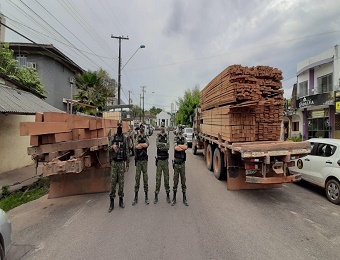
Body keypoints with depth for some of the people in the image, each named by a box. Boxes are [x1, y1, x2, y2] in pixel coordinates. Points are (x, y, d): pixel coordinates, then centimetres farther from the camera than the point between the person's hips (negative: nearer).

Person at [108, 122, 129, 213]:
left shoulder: (124, 139, 2)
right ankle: (112, 201, 13)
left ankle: (121, 199, 20)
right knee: (113, 181, 3)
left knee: (121, 181, 6)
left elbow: (127, 152, 3)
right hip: (114, 162, 1)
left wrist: (127, 164, 0)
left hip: (122, 162, 0)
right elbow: (109, 149, 6)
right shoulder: (113, 138, 5)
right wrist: (112, 147, -19)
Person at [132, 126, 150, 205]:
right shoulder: (137, 139, 4)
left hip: (144, 161, 0)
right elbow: (136, 146, -15)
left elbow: (146, 145, -18)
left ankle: (146, 197, 17)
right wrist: (143, 145, -6)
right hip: (138, 161, 0)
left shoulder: (146, 139, 4)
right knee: (137, 179, 5)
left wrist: (140, 145, -7)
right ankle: (136, 197, 15)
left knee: (145, 179, 6)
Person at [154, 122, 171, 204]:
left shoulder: (167, 136, 3)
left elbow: (168, 147, -11)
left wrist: (161, 147, -12)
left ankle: (168, 195, 20)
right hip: (159, 159, 0)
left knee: (166, 177, 8)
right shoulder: (158, 136, 3)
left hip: (166, 159, 1)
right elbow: (157, 144, -18)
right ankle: (156, 195, 14)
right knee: (158, 178, 3)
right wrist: (164, 144, -13)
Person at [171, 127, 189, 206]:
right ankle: (174, 198, 19)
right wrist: (183, 147, -12)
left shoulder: (184, 139, 5)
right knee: (175, 181, 6)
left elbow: (186, 146, -14)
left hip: (182, 163, 2)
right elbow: (175, 148, -20)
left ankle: (184, 198, 19)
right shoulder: (175, 139, -2)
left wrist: (179, 146, -12)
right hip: (176, 163, -2)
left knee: (183, 180, 8)